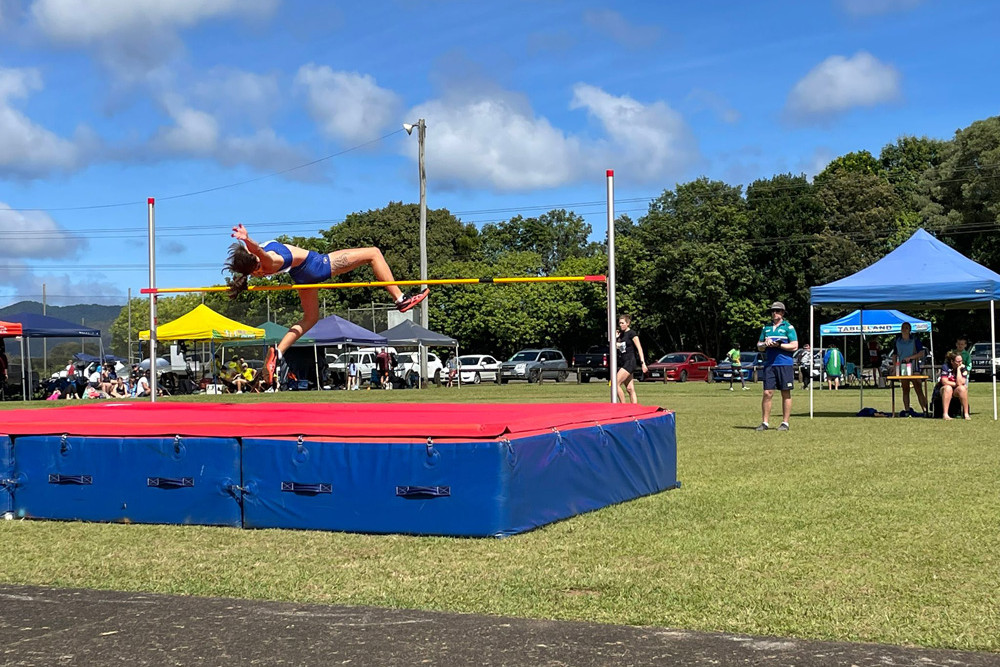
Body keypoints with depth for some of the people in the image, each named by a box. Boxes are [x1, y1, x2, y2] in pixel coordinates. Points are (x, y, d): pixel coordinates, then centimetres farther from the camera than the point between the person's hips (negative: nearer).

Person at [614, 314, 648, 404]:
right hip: (622, 362, 8)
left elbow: (639, 348, -12)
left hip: (630, 362, -8)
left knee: (616, 384, -16)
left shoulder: (632, 334, -7)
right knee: (630, 389, 4)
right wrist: (615, 338, 3)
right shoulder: (620, 334, 15)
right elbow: (615, 349, 19)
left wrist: (643, 363, -19)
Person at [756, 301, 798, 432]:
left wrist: (778, 345, -13)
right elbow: (759, 347, 19)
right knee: (767, 393, -1)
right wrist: (765, 344, -3)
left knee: (786, 394, 2)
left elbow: (794, 346, -4)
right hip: (769, 365, 4)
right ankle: (764, 422, 3)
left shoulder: (788, 327, 3)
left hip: (785, 364, -3)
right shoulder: (766, 328, 17)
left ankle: (785, 422, 7)